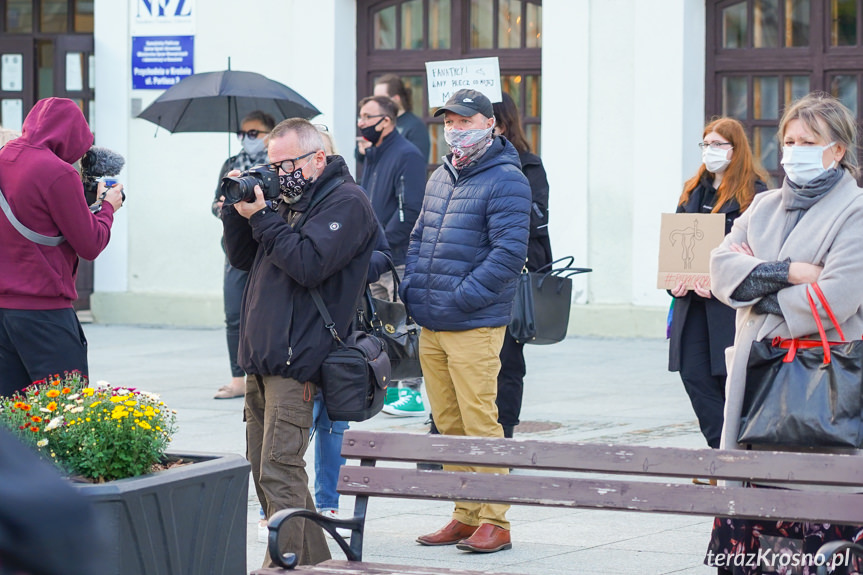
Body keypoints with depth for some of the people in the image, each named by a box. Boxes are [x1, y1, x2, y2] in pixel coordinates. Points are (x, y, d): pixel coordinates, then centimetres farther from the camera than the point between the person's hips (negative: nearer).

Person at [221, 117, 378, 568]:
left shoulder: (345, 202, -7)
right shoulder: (287, 201, 20)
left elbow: (308, 264, -19)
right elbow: (243, 258, 21)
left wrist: (261, 218, -13)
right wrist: (237, 212, 6)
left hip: (295, 363, -9)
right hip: (260, 359, 9)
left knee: (279, 471, -13)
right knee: (261, 469, 11)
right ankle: (312, 560, 17)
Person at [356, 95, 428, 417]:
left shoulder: (406, 156, -13)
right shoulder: (373, 155, 16)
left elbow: (410, 209, -19)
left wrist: (382, 242, -18)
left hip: (400, 259, -9)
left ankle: (412, 393, -1)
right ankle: (389, 388, 22)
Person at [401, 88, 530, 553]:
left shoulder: (505, 180, -9)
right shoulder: (440, 178, 18)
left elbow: (508, 252, -16)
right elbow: (419, 238, 25)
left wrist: (463, 296, -18)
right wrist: (411, 287, 9)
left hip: (474, 327, -8)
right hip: (429, 326, 8)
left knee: (479, 423, -7)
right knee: (448, 424, 11)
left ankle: (494, 521, -2)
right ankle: (466, 516, 19)